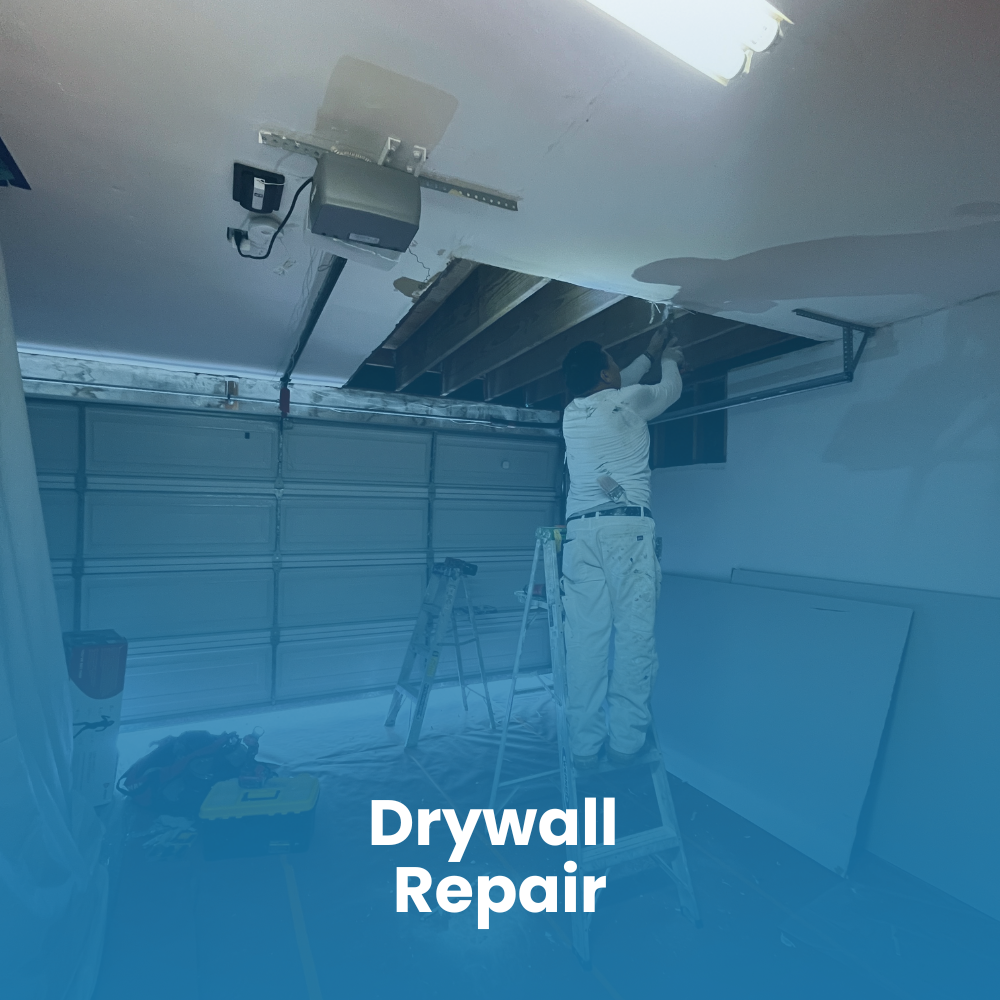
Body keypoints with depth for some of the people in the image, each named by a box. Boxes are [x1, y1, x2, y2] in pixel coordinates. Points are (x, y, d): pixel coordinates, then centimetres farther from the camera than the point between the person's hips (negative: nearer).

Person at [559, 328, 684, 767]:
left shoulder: (572, 413, 21)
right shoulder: (629, 401, 8)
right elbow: (670, 389, 31)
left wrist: (648, 357, 54)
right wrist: (667, 360, 52)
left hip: (581, 531, 4)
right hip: (628, 528, -4)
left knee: (585, 637, 1)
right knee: (634, 634, 0)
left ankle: (583, 745, 6)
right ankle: (626, 741, 5)